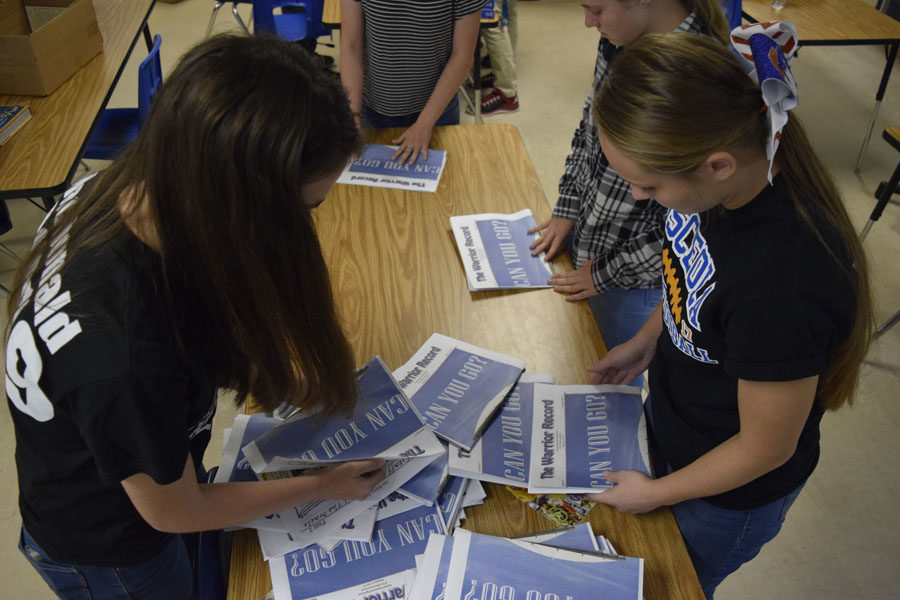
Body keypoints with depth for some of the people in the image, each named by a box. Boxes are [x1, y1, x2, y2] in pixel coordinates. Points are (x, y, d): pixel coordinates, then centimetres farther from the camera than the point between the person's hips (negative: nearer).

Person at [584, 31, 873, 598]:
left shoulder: (782, 288, -43)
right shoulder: (723, 178, -20)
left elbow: (765, 449, -26)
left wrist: (657, 493, -13)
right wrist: (648, 339, 1)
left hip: (730, 493, -6)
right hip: (669, 418, 6)